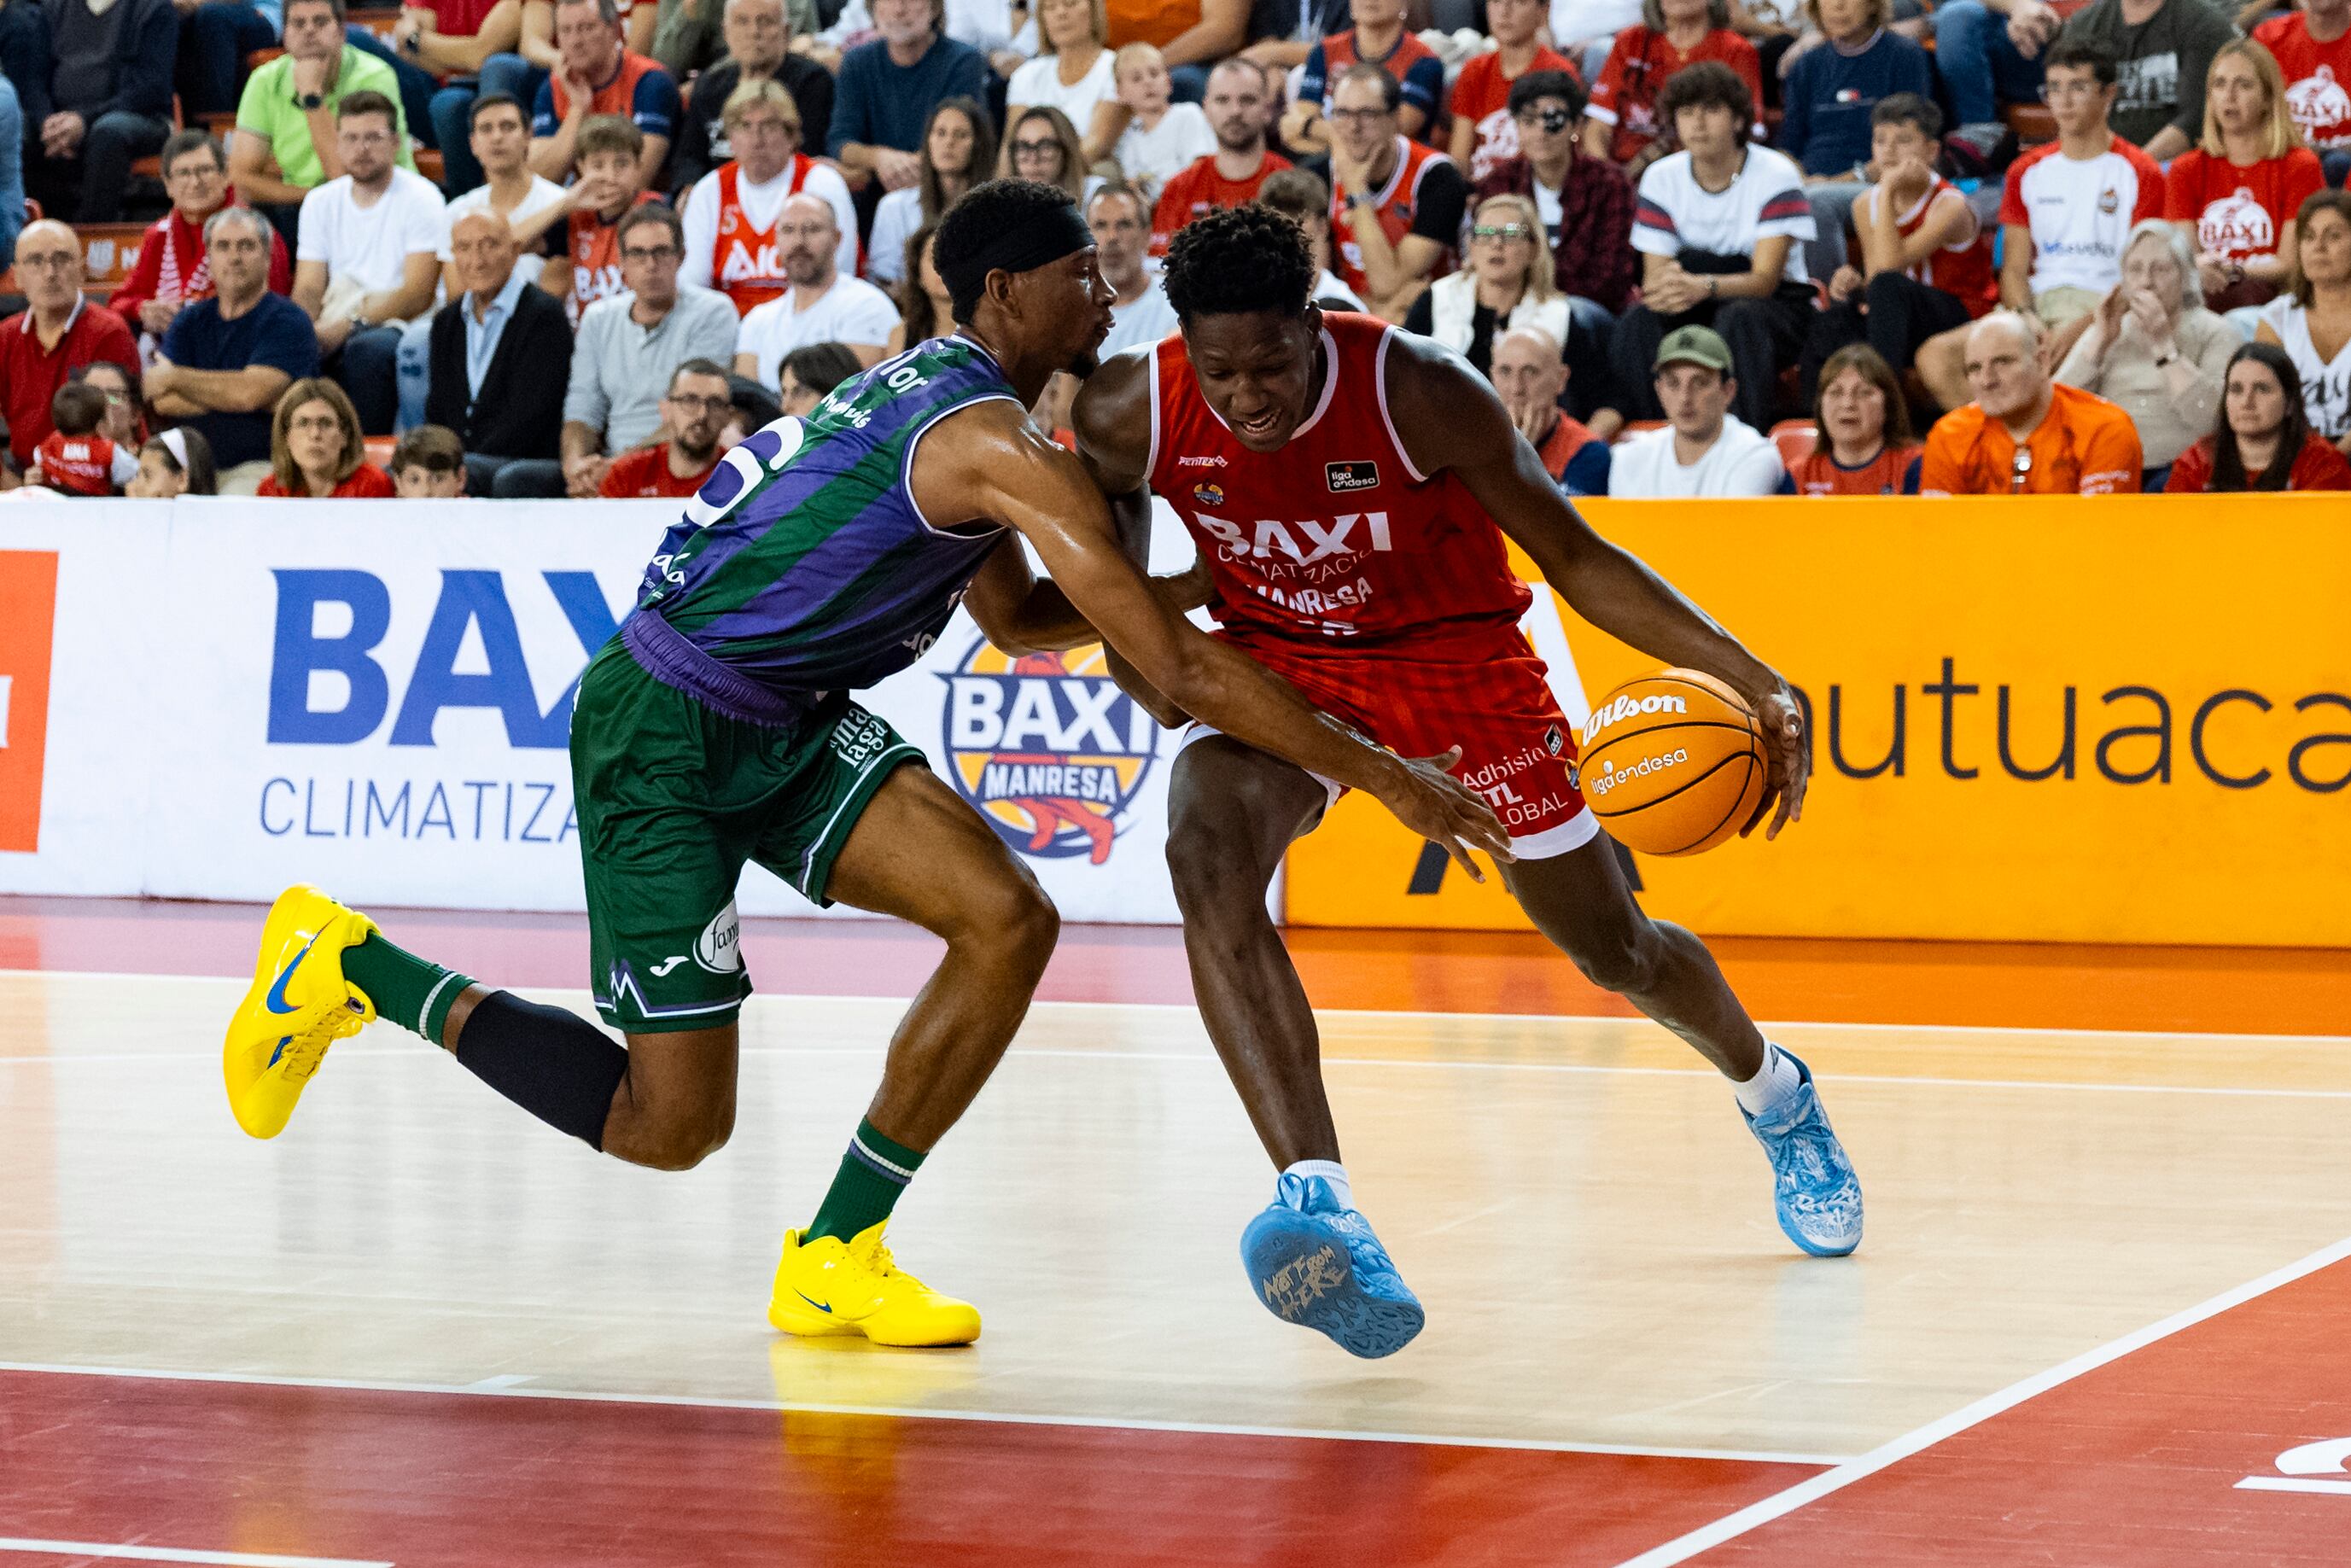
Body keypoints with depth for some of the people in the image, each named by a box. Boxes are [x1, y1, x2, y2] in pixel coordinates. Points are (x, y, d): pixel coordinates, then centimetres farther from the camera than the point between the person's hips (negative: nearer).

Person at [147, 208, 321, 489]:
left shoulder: (287, 321, 1)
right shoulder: (190, 321, 17)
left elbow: (252, 392, -15)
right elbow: (162, 402, 4)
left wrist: (175, 378, -5)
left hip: (260, 466, -4)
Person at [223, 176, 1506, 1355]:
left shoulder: (935, 397, 11)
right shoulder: (997, 443, -19)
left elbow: (1021, 619, 27)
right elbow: (1176, 669, -21)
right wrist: (1378, 775, -16)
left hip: (784, 727, 10)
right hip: (659, 736, -10)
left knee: (1009, 918, -7)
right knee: (673, 1125, -6)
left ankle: (836, 1257, 2)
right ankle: (355, 969, 11)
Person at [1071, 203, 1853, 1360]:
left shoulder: (1420, 394, -29)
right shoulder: (1130, 417, -22)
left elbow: (1574, 557, -18)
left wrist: (1751, 679, -26)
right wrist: (1170, 694, -14)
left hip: (1456, 659, -1)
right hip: (1276, 664, 1)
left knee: (1614, 951, 12)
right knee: (1207, 855, -33)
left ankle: (1773, 1093, 47)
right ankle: (1319, 1203, -42)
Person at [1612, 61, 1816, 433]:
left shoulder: (1775, 175, -12)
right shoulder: (1661, 178, 0)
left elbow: (1765, 279, -21)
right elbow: (1655, 274, -6)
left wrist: (1704, 287, -42)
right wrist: (1662, 290, -33)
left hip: (1774, 307, -3)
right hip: (1698, 314, 3)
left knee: (1738, 318, -37)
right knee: (1639, 322, -28)